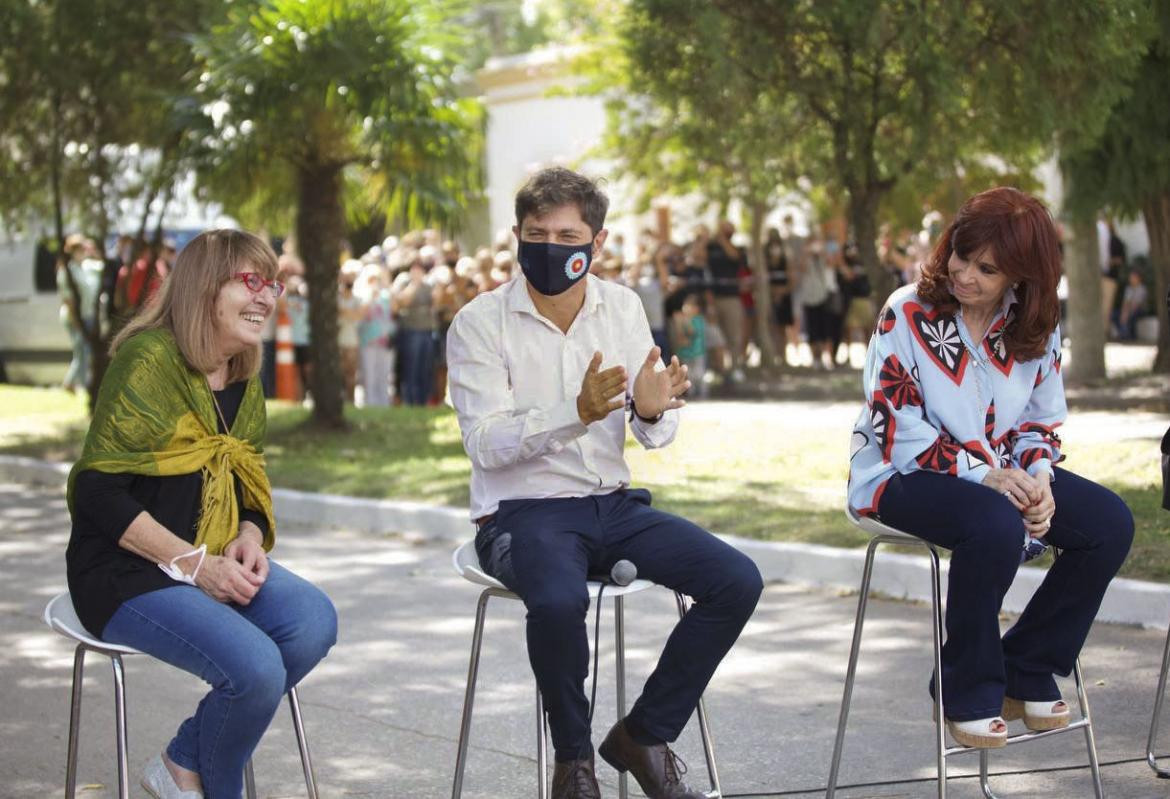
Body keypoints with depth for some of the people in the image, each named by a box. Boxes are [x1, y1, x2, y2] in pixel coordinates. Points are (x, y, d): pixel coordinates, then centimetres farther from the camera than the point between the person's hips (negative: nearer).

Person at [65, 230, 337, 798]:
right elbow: (97, 492, -18)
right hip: (129, 575, -7)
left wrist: (249, 538, -4)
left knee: (313, 621, -22)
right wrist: (193, 564, -20)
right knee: (256, 667, -29)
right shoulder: (149, 360, -13)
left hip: (215, 565, 8)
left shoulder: (245, 382, 12)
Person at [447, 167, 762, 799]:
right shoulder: (479, 323, -8)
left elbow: (657, 435, 3)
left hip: (613, 505, 5)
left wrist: (651, 410, -22)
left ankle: (643, 735, 1)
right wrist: (576, 412, -32)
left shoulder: (622, 307, 4)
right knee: (559, 601, -37)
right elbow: (485, 442, -17)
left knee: (738, 581, -14)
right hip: (522, 512, -5)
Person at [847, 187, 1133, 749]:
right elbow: (895, 428, -16)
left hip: (998, 471, 6)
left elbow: (1041, 423, 10)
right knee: (997, 527, -36)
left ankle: (1028, 670, 3)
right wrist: (979, 474, -25)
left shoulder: (1036, 330, 2)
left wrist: (1039, 477, -13)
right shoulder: (908, 314, -13)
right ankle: (967, 691, -14)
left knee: (1110, 523, -13)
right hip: (904, 474, -6)